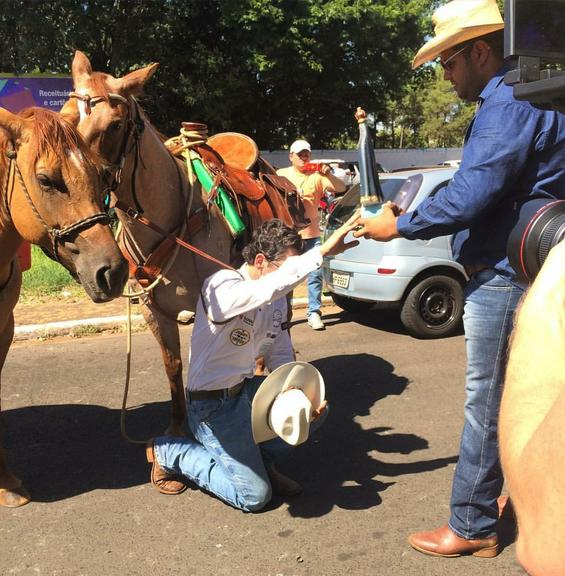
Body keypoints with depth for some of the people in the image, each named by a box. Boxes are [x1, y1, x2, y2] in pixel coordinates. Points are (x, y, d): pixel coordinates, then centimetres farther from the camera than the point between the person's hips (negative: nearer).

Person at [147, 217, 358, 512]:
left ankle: (259, 458, 17)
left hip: (247, 389, 8)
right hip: (213, 405, -8)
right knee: (255, 495, -6)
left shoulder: (277, 299, 1)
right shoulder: (222, 285, -24)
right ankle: (169, 452, 10)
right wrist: (322, 251, -48)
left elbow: (280, 356, 5)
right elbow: (267, 288, -46)